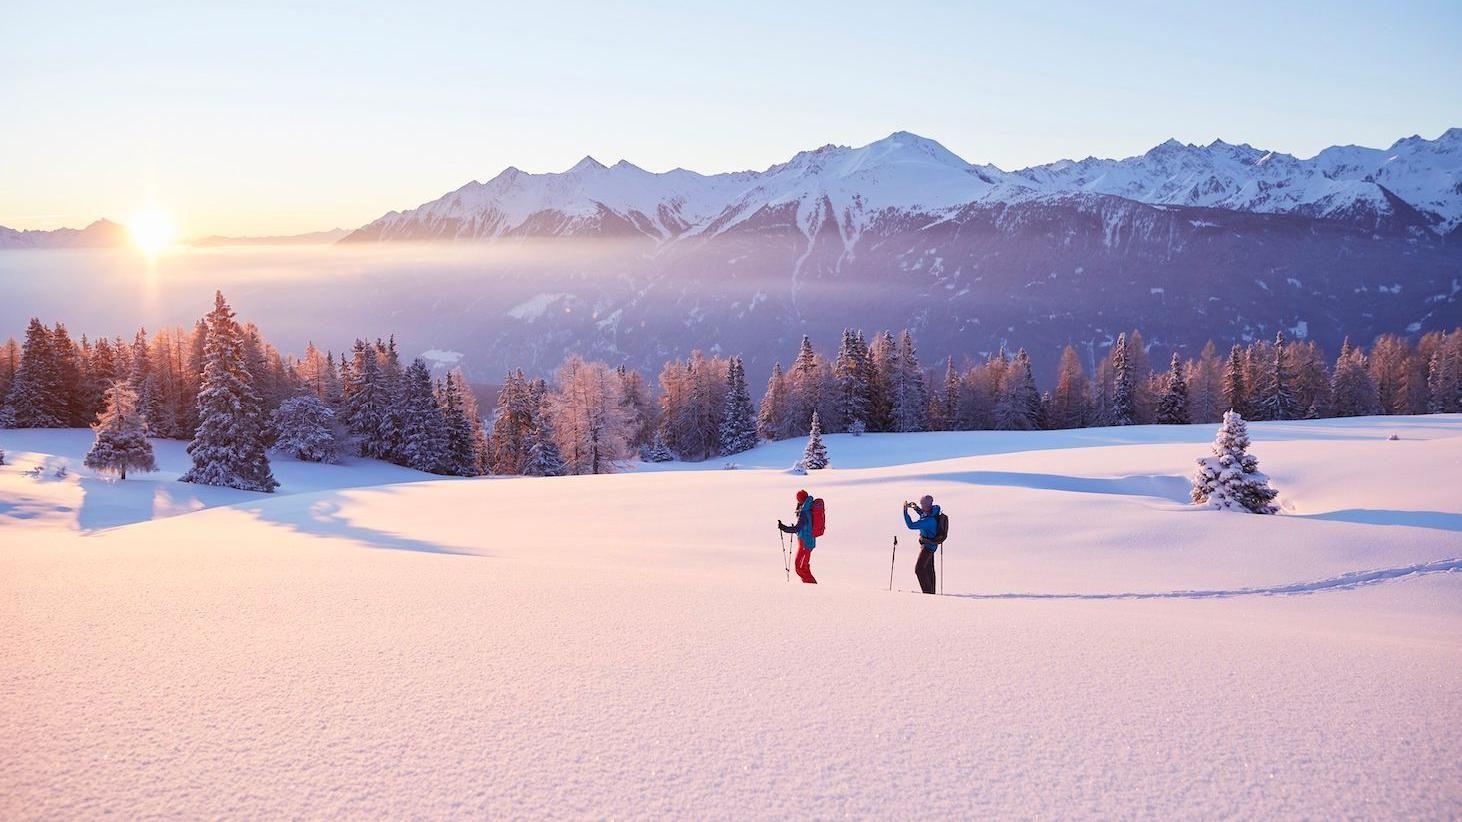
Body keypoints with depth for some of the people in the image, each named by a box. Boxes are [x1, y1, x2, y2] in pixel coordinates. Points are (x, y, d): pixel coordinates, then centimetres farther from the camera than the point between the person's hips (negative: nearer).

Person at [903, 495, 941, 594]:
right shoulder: (934, 509, -8)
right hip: (930, 544, 10)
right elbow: (924, 514, 16)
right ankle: (931, 591, 32)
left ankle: (928, 591, -8)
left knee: (919, 569, -10)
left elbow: (911, 525, -33)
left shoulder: (929, 520, -34)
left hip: (928, 546, -10)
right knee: (929, 568, 21)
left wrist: (905, 510, -29)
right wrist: (916, 508, 0)